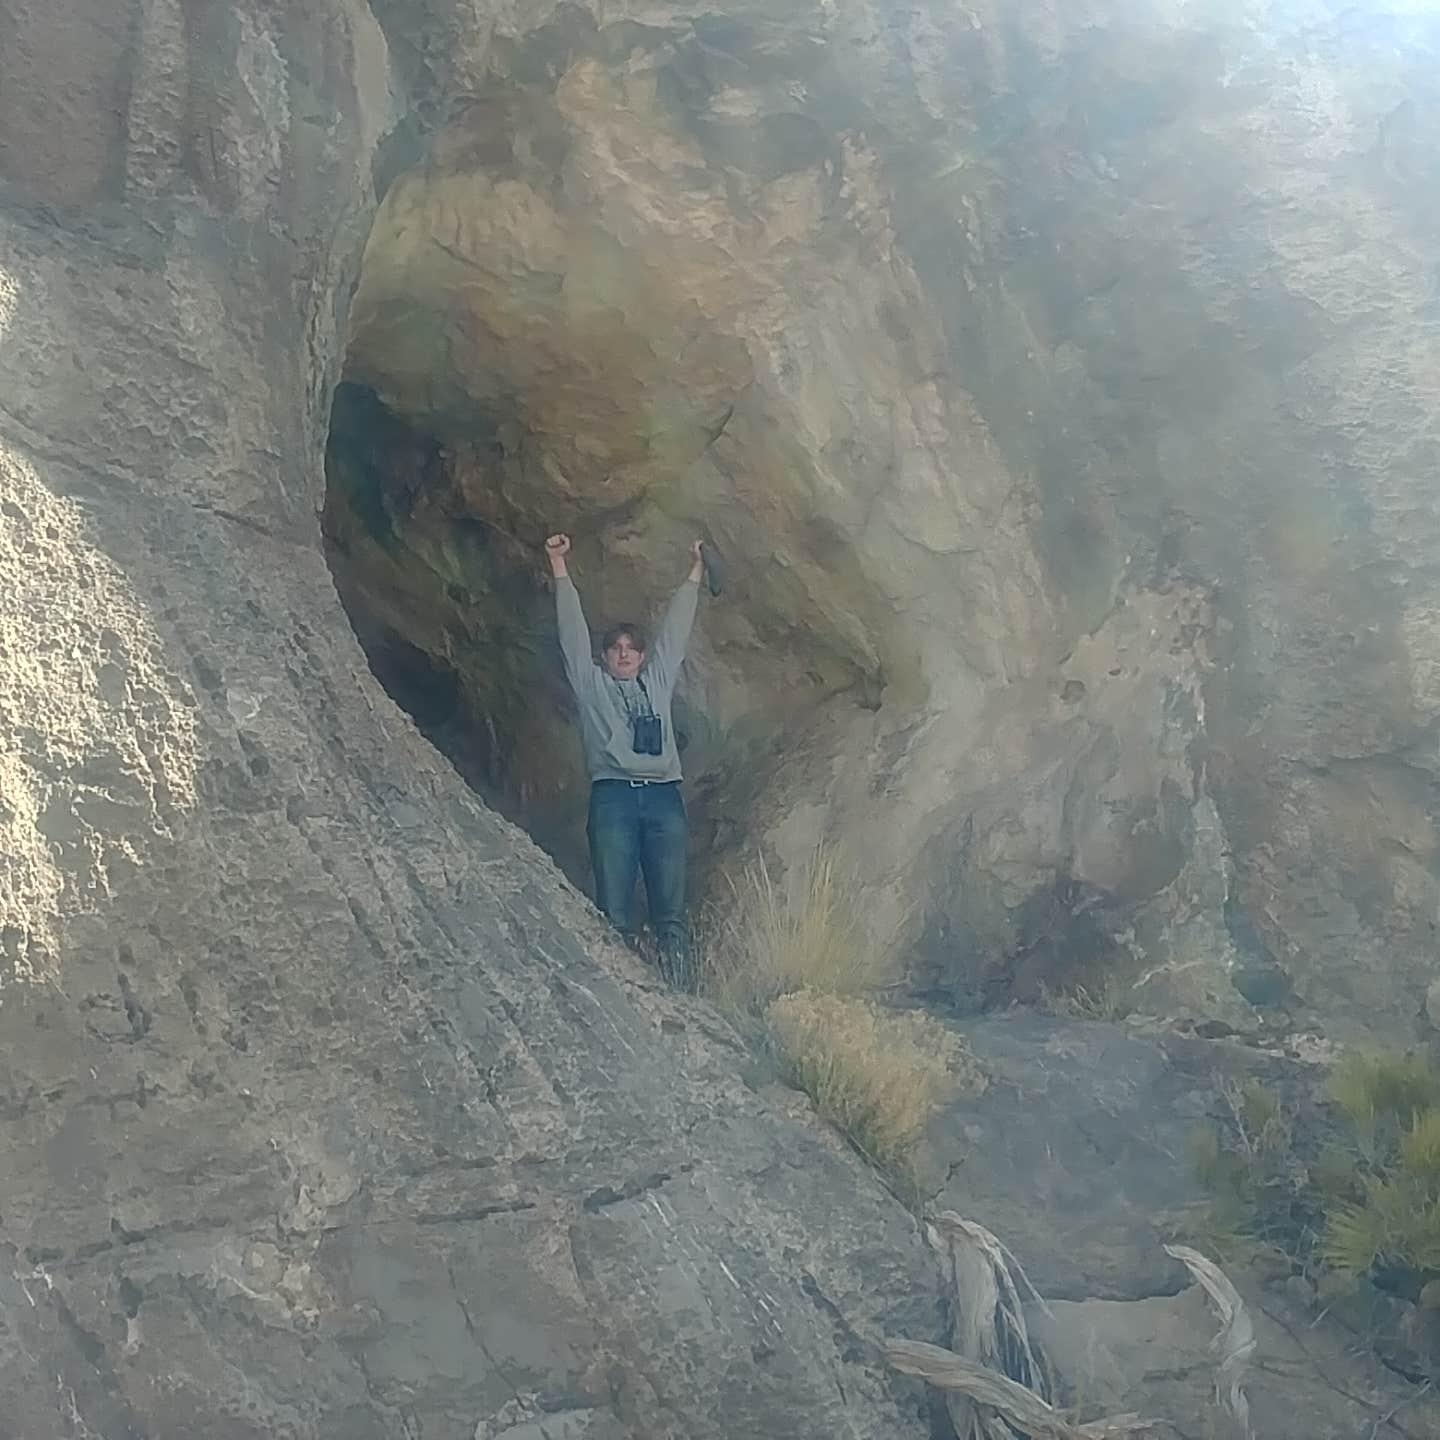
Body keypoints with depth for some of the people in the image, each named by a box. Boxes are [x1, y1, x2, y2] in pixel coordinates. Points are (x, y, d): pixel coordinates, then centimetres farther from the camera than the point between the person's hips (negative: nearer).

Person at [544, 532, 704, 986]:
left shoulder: (658, 680, 24)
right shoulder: (591, 684, 18)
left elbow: (675, 629, 28)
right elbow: (572, 630, 16)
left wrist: (695, 573, 32)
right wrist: (559, 568, 13)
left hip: (664, 795, 2)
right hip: (613, 796, -2)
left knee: (671, 913, -4)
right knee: (614, 915, -9)